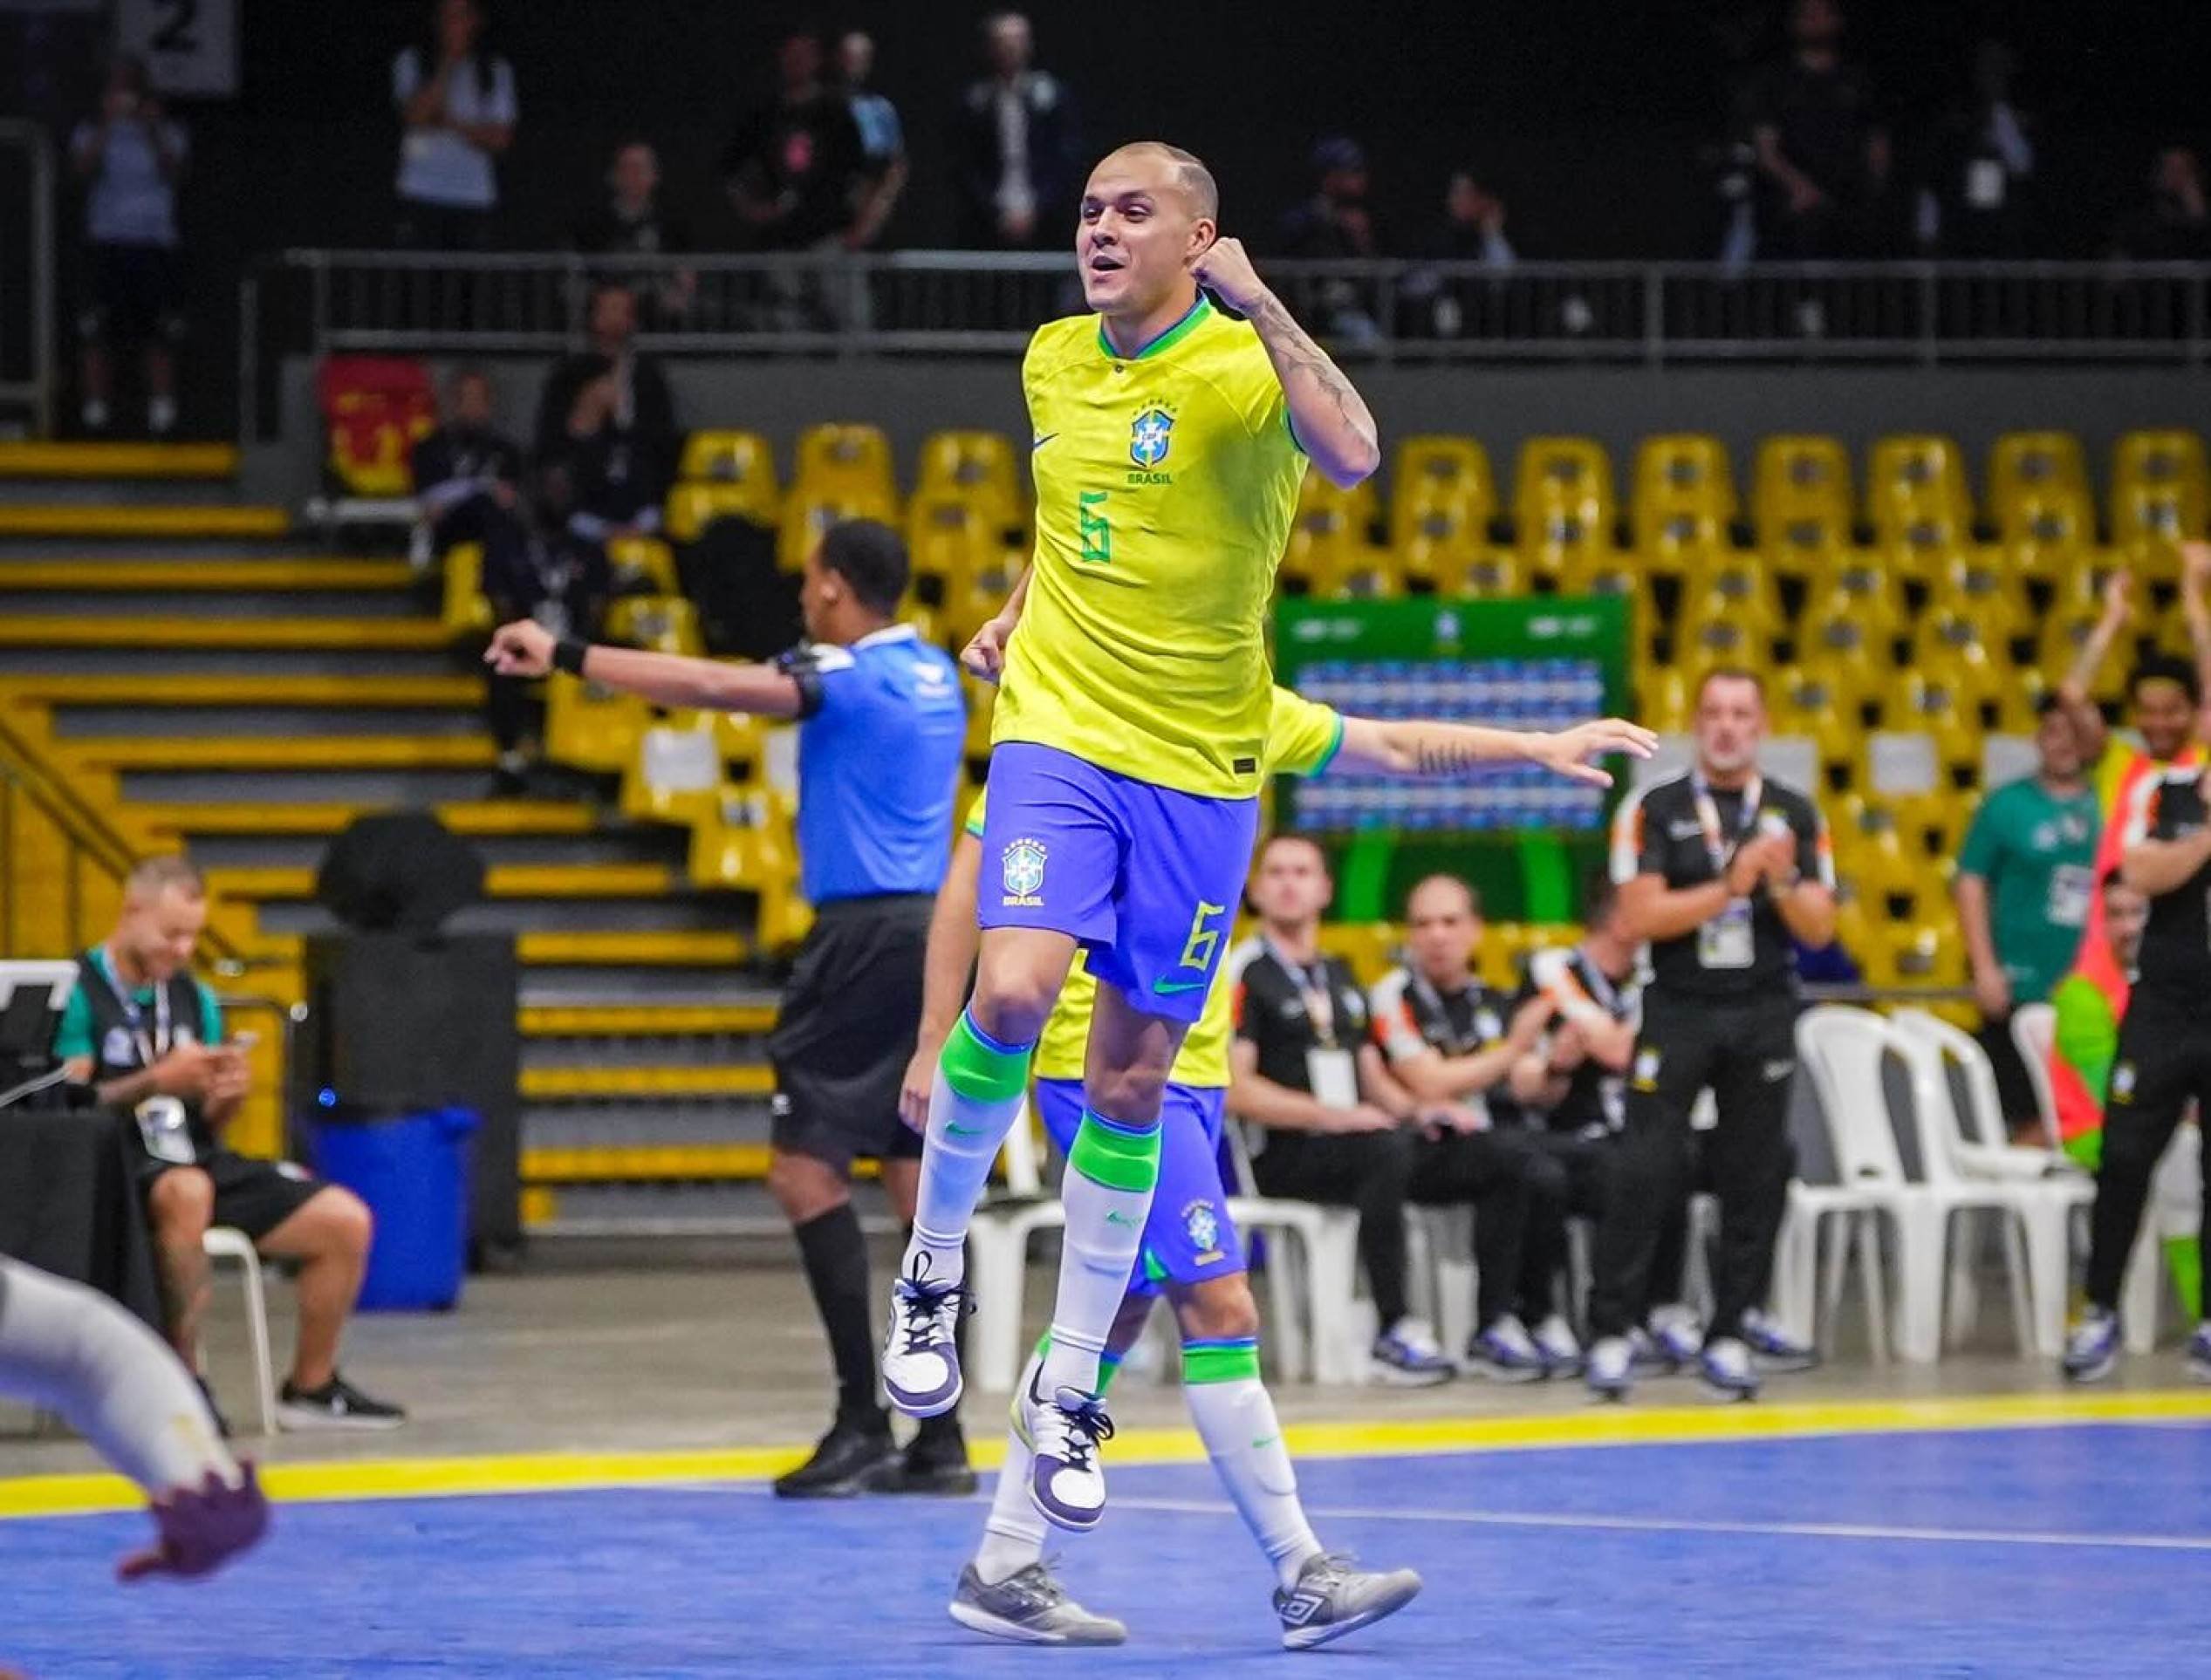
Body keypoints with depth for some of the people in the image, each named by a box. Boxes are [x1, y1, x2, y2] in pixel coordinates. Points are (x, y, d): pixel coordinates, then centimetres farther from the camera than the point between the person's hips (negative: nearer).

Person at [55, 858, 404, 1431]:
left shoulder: (193, 997, 16)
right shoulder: (80, 992, -5)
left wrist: (227, 1096, -5)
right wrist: (156, 1082, -22)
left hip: (196, 1161, 7)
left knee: (346, 1221, -5)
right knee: (186, 1192, -42)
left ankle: (311, 1387, 9)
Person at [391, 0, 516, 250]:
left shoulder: (497, 71, 8)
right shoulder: (411, 63, 5)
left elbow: (500, 139, 0)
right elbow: (416, 115, -11)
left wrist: (450, 123, -11)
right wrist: (448, 64, -12)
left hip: (475, 198, 1)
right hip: (421, 197, -1)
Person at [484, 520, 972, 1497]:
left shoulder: (851, 676, -11)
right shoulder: (933, 675, 14)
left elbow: (711, 686, -22)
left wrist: (566, 658, -21)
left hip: (865, 932, -9)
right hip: (932, 927, 9)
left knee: (805, 1165, -6)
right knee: (917, 1177, 7)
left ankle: (863, 1424, -12)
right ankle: (939, 1439, 5)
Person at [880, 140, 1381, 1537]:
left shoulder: (1240, 364, -10)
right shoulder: (1053, 361, 7)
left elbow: (1354, 457, -32)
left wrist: (1260, 306, -34)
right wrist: (1018, 614, 12)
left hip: (1199, 771, -2)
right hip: (1056, 734, 2)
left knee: (1133, 1082, 4)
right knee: (1013, 996, -22)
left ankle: (1068, 1392, 16)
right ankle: (934, 1271, 0)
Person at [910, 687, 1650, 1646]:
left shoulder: (1252, 713, 7)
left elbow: (1394, 748, 22)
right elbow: (970, 877, -11)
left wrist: (1538, 748, 17)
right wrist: (936, 1044, -14)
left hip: (1190, 1062, 8)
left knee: (1117, 1310, 9)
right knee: (1218, 1303, -11)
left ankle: (1002, 1570, 16)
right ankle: (1302, 1576, -7)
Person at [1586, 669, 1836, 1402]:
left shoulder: (1795, 815, 8)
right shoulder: (1653, 810, 0)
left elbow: (1819, 929, 4)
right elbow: (1642, 915, -10)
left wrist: (1783, 882, -16)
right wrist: (1729, 886, -17)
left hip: (1763, 1015, 3)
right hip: (1678, 1010, -3)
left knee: (1755, 1180, 3)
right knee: (1644, 1174, -8)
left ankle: (1729, 1336, 10)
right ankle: (1610, 1333, -4)